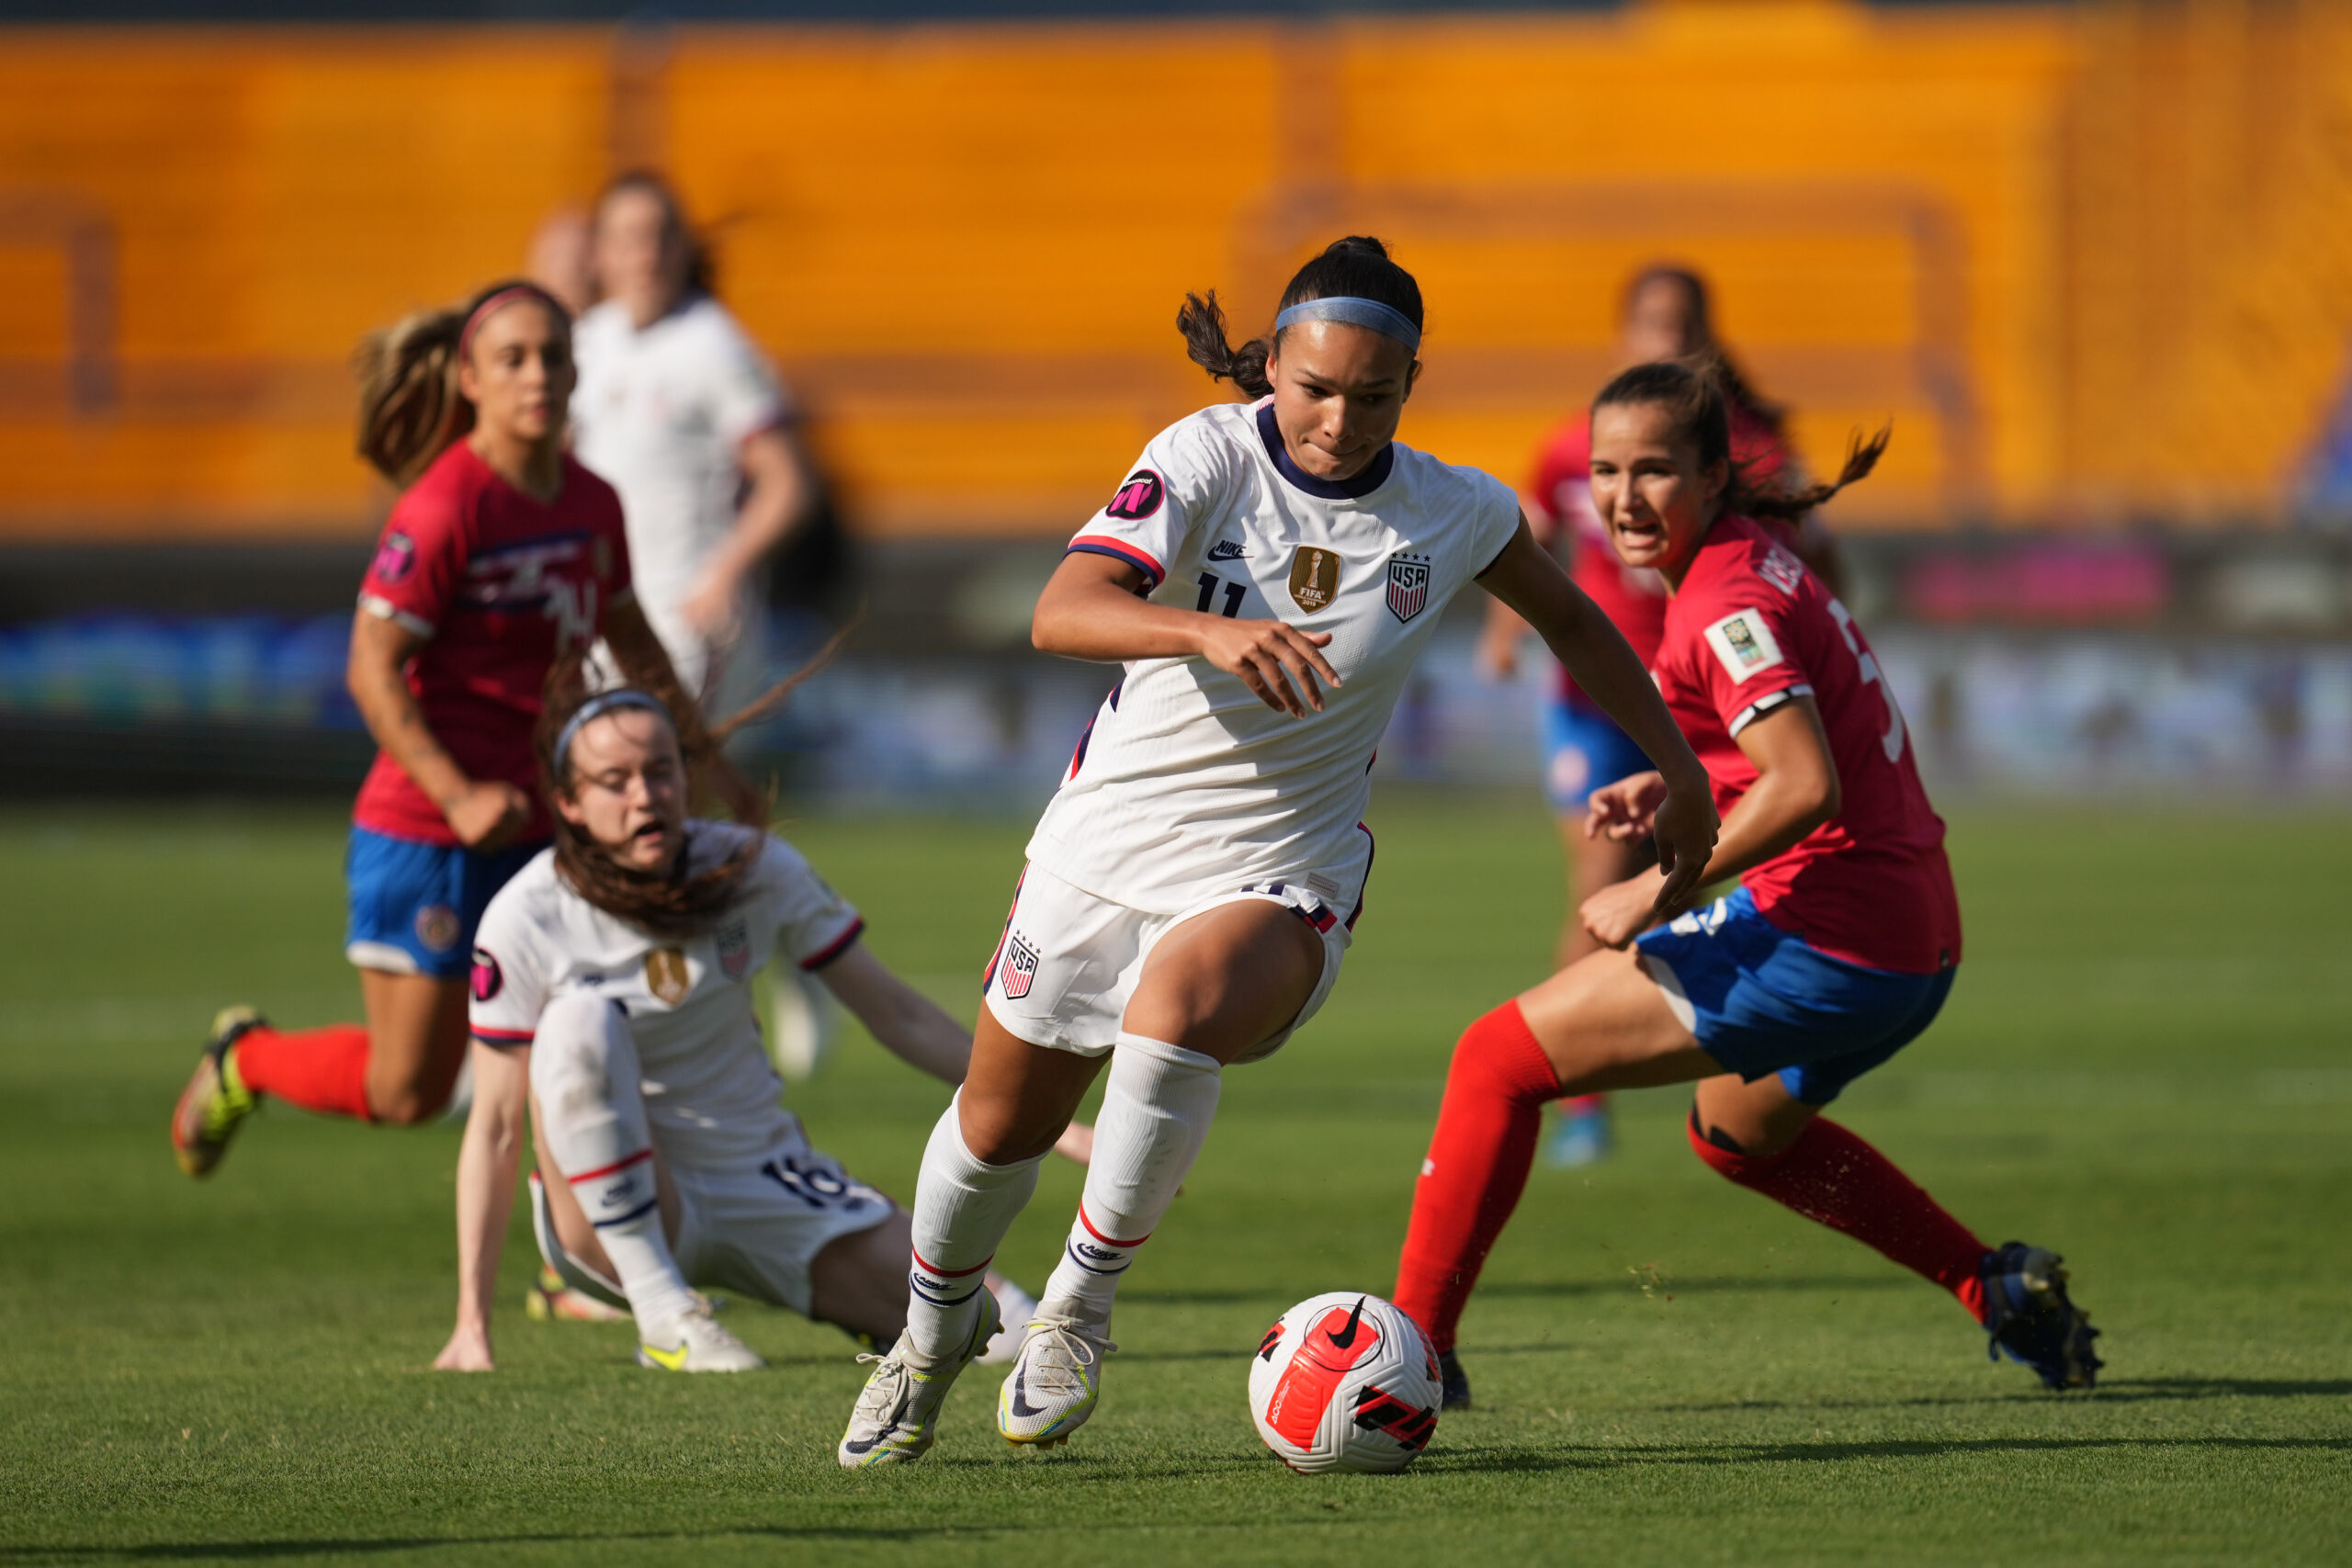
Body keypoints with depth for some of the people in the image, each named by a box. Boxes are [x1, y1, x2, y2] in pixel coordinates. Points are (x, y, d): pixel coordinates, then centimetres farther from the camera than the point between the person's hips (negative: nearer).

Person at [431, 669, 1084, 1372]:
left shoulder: (755, 870, -6)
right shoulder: (527, 919, -14)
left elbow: (899, 1015, 2)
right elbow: (496, 1127, -13)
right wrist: (471, 1322, -18)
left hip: (759, 1182, 3)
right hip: (612, 1214, -2)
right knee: (581, 1018, -34)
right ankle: (661, 1313, -30)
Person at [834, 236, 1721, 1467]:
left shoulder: (1454, 515, -6)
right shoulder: (1208, 457, -15)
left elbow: (1572, 623, 15)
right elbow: (1062, 613, -29)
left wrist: (1678, 768, 16)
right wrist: (1212, 630, -47)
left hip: (1283, 865, -1)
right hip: (1112, 831, 1)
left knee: (1175, 1010, -34)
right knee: (1000, 1124, 12)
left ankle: (1081, 1304, -15)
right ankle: (935, 1327, 44)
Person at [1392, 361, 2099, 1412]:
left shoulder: (1728, 604, -16)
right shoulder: (1755, 563, 13)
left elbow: (1806, 787, -27)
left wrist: (1656, 891, -23)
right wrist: (1673, 787, 13)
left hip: (1824, 938, -10)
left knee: (1499, 1060, -6)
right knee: (1736, 1129, 38)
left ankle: (1412, 1347, -7)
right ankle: (1999, 1289, 34)